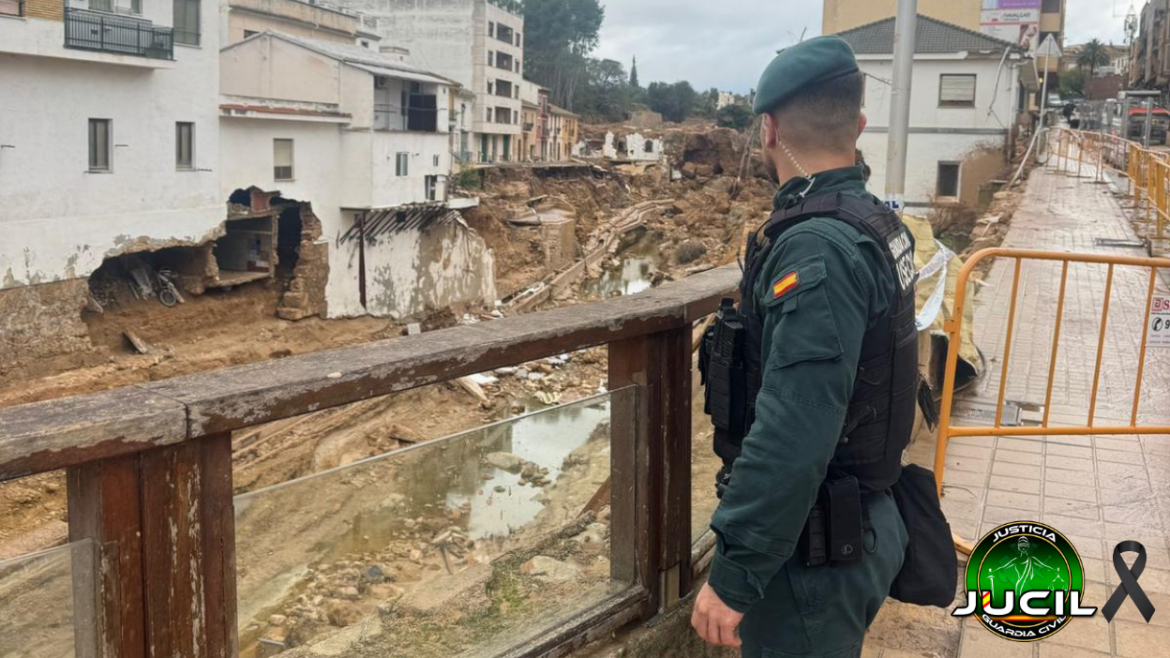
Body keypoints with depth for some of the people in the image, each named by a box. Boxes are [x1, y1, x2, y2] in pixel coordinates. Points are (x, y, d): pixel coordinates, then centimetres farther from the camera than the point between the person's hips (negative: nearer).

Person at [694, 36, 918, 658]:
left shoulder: (818, 247, -26)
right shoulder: (873, 224, 5)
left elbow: (791, 437, -31)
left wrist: (733, 575, -26)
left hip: (814, 548, -9)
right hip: (861, 520, 9)